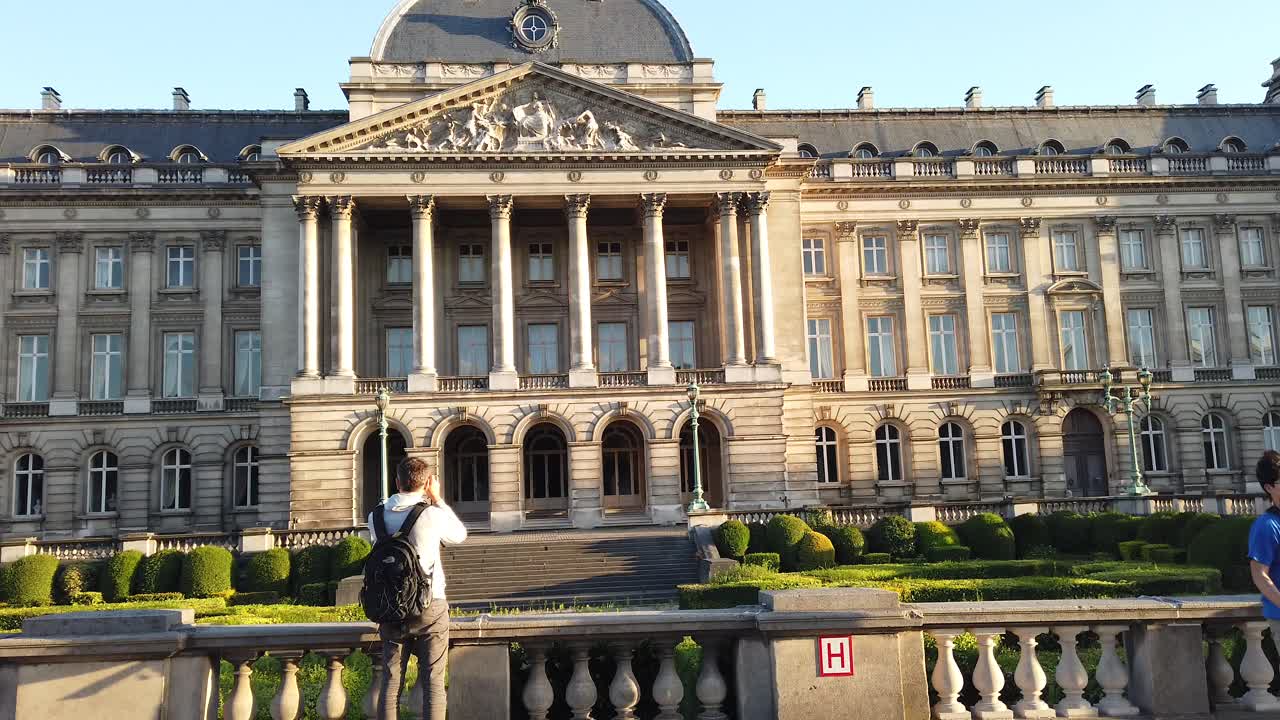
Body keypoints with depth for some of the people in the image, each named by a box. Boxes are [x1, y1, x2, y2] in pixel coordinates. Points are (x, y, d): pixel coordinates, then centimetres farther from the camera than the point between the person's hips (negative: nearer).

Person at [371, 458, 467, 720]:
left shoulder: (376, 516, -1)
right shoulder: (433, 515, -12)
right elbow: (460, 535, 7)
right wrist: (437, 498, 9)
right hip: (430, 607, -3)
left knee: (390, 682, 9)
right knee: (433, 683, 2)